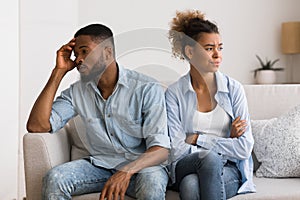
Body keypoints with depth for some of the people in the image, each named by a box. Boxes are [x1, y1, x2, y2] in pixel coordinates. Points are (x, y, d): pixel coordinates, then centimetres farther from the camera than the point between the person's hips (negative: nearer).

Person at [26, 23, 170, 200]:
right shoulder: (78, 91, 4)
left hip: (140, 165, -3)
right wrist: (59, 72, -6)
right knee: (54, 179, -23)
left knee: (151, 183, -37)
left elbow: (161, 149, -17)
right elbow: (36, 126, -6)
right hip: (99, 164, 4)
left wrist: (126, 171, -37)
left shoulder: (147, 89, -10)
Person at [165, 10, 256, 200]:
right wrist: (226, 141, -8)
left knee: (191, 183, -35)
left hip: (229, 171, 0)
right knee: (210, 158, -36)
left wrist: (198, 139, -9)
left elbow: (244, 148, -5)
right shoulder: (174, 93, -2)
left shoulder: (233, 88, 0)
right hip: (185, 168, 0)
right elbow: (176, 151, -8)